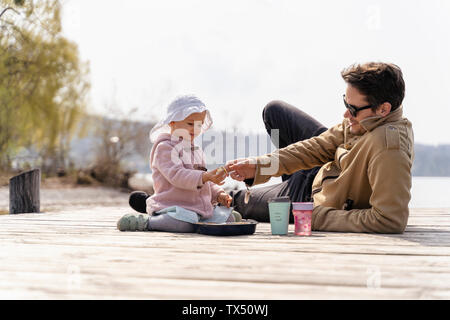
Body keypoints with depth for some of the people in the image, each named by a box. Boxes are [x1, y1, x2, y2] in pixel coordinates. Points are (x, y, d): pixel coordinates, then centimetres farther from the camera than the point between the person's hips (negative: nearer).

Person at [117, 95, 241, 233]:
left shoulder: (196, 151, 22)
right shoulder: (164, 147, -7)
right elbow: (176, 175, -22)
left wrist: (218, 194, 7)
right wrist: (205, 177, -33)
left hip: (201, 206, 8)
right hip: (173, 205, -8)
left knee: (229, 218, -1)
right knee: (185, 225, -36)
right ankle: (143, 222, -18)